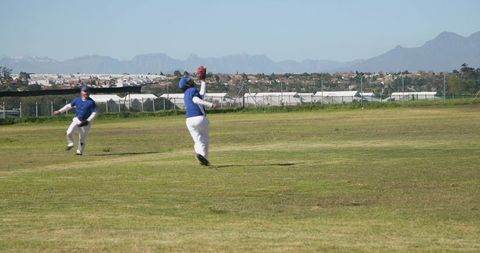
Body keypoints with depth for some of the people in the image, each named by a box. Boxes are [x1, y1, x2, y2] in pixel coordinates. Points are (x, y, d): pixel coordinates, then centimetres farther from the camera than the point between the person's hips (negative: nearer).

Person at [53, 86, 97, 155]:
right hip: (77, 120, 3)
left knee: (82, 138, 4)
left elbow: (94, 113, -10)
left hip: (86, 122, -2)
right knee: (69, 132, -17)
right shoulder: (77, 100, -1)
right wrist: (60, 111, 6)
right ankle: (70, 144, 12)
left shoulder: (91, 102, -12)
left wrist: (87, 121, -20)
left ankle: (79, 151, 26)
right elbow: (69, 105, 10)